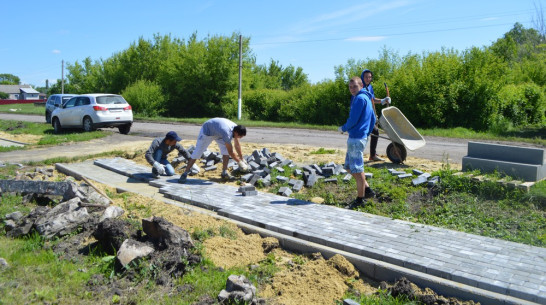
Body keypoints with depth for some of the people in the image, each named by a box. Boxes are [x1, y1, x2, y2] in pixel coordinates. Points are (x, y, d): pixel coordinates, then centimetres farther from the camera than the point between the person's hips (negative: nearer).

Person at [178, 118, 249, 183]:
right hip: (207, 131, -7)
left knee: (226, 150, -10)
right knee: (197, 152, -8)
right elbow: (231, 152, -32)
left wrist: (241, 158, 5)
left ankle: (224, 172, -3)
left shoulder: (236, 128, -18)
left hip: (218, 132, 7)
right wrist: (239, 162, -20)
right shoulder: (227, 133, -42)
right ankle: (185, 174, -1)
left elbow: (237, 145, -1)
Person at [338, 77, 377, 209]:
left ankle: (360, 199, 8)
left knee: (357, 169, -2)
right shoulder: (367, 98, 18)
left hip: (356, 138, -11)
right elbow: (373, 119, 22)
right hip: (362, 136, 11)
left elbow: (353, 119, -17)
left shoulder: (360, 98, -14)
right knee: (349, 167, 17)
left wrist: (343, 128, -1)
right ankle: (367, 189, 22)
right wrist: (367, 132, 22)